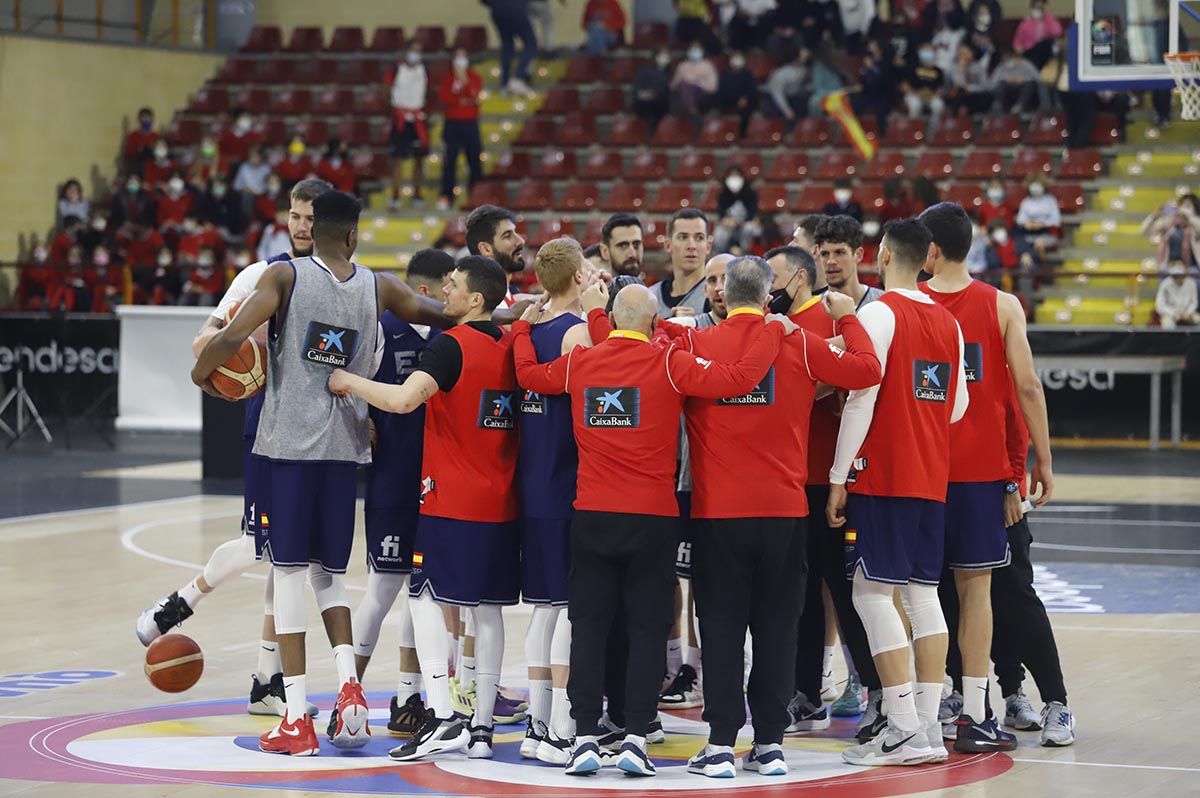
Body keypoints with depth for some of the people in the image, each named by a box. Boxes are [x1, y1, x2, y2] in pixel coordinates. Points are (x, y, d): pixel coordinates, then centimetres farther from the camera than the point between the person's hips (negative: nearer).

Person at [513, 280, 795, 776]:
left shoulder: (578, 363, 3)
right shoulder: (668, 364, -9)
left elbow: (529, 374, 22)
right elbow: (736, 380, -20)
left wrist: (522, 330, 40)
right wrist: (771, 332, -6)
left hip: (592, 516, 3)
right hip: (653, 518, -3)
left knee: (589, 624, 7)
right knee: (647, 628, 4)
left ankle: (585, 736, 3)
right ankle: (635, 738, -1)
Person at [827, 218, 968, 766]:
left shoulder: (879, 313, -10)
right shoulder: (947, 321, 12)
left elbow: (862, 397, -14)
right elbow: (958, 405, 15)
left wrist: (838, 476, -11)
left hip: (881, 475, -7)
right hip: (931, 476, 7)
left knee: (872, 592, -5)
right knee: (923, 592, 9)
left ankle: (904, 731, -10)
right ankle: (929, 727, 8)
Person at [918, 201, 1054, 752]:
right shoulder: (1002, 306, -2)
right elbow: (1027, 386, -5)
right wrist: (1043, 459, 3)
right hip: (980, 465, -1)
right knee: (974, 587, 2)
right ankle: (973, 717, -1)